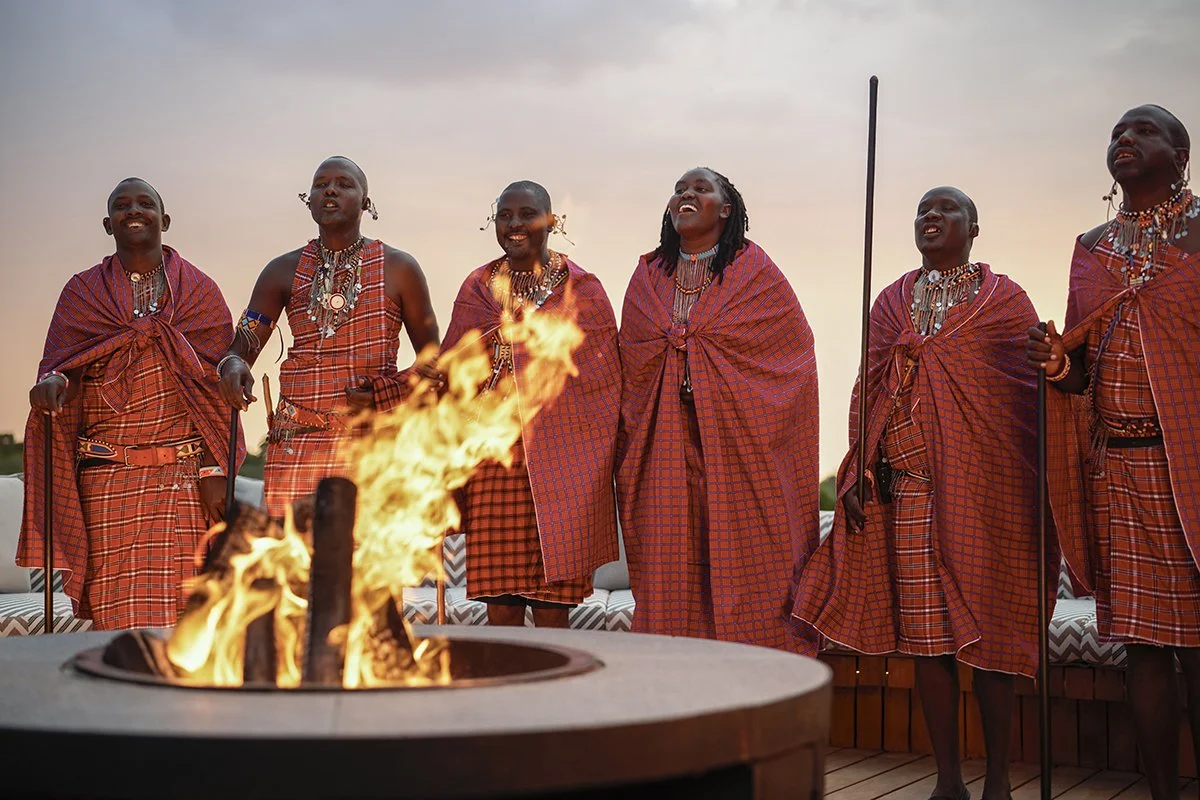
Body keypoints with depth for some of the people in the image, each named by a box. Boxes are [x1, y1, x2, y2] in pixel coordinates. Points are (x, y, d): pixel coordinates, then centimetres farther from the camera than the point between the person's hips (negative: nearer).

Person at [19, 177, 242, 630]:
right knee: (117, 607, -6)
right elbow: (61, 366, 5)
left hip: (186, 473, 0)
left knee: (187, 601, -5)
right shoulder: (83, 292, 14)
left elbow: (219, 385, 5)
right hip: (109, 475, 0)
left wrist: (215, 471, -4)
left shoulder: (199, 291, 11)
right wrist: (52, 384, -21)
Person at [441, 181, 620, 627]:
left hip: (558, 466, -3)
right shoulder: (478, 288, 13)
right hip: (493, 459, 3)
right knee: (500, 609, 3)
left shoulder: (580, 289, 3)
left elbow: (601, 384, 2)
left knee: (552, 611, -2)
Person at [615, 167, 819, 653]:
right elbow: (629, 362, 16)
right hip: (666, 448, 3)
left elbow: (796, 347, 2)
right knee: (671, 565, 0)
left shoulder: (753, 271, 3)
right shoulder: (648, 276, 13)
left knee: (743, 564, -4)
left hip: (739, 444, -3)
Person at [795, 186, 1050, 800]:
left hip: (982, 480, -3)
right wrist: (858, 475, 4)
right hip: (907, 482, 3)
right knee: (924, 631, 1)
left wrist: (1029, 487, -6)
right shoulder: (890, 303, 16)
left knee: (986, 624, -3)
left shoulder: (1004, 299, 6)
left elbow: (1032, 391, 2)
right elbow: (867, 392, 14)